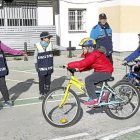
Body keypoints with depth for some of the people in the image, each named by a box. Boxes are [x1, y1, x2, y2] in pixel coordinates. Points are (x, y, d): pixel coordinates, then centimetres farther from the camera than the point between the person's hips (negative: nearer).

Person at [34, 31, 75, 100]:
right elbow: (35, 56, 0)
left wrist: (68, 48, -6)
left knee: (48, 81, 9)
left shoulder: (50, 45, 0)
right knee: (41, 81, 1)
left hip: (49, 67, 3)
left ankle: (47, 93, 21)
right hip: (41, 68, -3)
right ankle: (41, 94, 15)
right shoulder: (38, 46, -8)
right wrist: (36, 66, -5)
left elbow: (58, 47, 2)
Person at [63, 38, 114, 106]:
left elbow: (83, 63, -33)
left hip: (106, 72, -11)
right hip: (102, 70, 11)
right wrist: (79, 69, -3)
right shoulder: (92, 54, 10)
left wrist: (69, 65, -31)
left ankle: (94, 99, -12)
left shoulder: (94, 55, -24)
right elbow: (88, 66, 11)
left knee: (88, 80, -18)